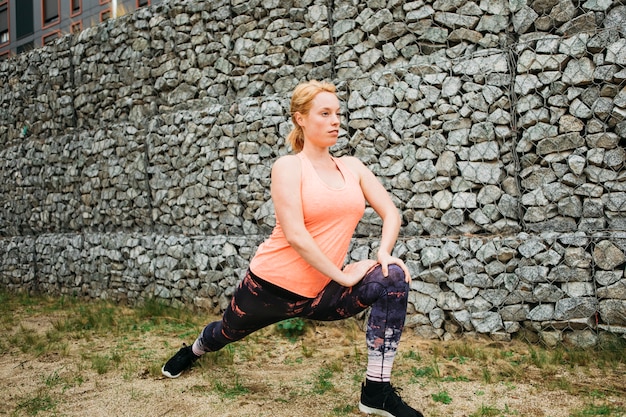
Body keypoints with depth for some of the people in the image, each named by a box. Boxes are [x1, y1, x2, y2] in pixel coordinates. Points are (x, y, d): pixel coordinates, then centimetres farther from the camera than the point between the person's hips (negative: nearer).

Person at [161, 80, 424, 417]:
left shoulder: (352, 167, 4)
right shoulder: (288, 166, -11)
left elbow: (391, 213, 2)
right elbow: (295, 235, -20)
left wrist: (384, 252, -17)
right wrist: (342, 275, -18)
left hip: (321, 293, 3)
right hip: (272, 284, -3)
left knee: (393, 278, -22)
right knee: (228, 332, 23)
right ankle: (195, 350, 65)